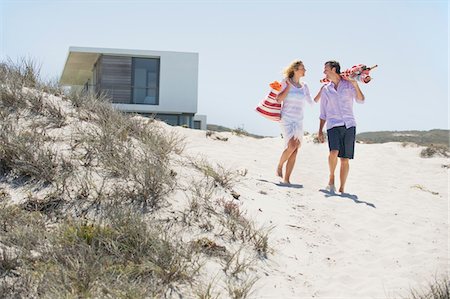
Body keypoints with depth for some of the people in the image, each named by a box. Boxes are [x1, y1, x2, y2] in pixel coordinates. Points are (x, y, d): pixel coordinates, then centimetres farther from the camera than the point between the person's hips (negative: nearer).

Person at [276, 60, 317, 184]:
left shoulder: (304, 86, 11)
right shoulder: (286, 82, -2)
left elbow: (312, 102, 14)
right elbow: (278, 100, -10)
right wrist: (289, 86, -13)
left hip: (299, 121, 5)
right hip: (287, 119, -5)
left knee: (295, 151, -2)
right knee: (292, 146, -23)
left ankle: (286, 179, 3)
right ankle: (279, 166, 2)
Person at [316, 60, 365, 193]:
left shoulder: (348, 84, 9)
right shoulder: (325, 89, 14)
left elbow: (361, 101, -1)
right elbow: (323, 113, 17)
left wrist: (356, 85, -14)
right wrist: (320, 131, 12)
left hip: (349, 125, 0)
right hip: (333, 125, 0)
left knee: (345, 159, -1)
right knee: (334, 152, -25)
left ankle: (342, 189, 6)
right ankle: (331, 178, -4)